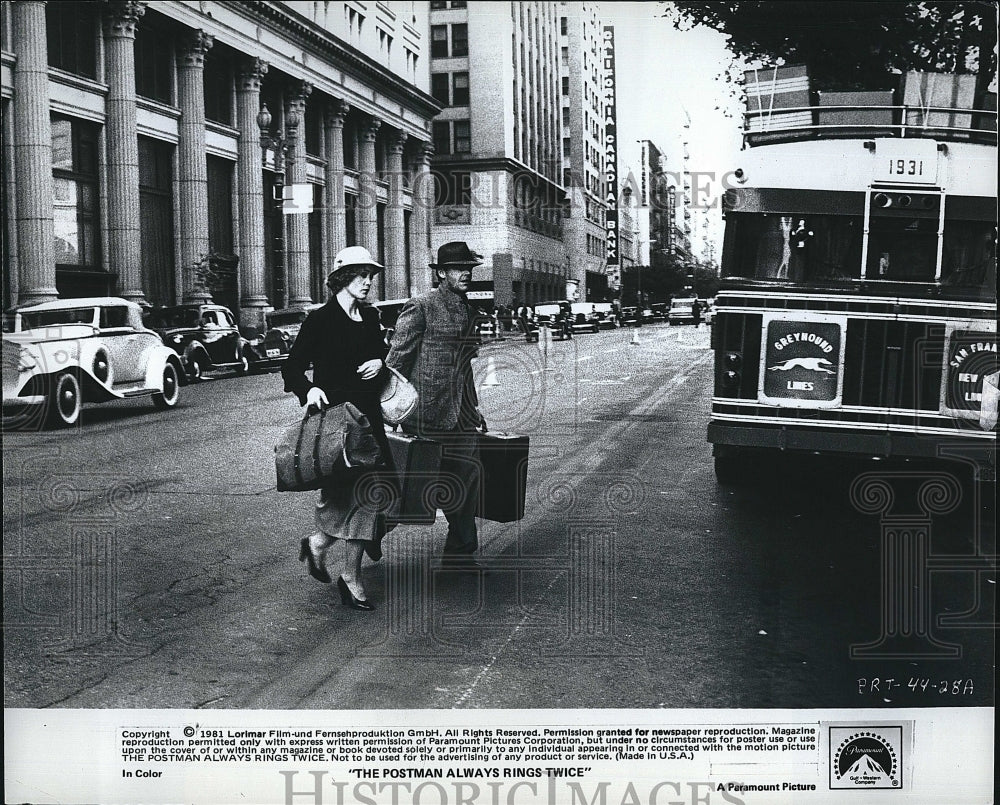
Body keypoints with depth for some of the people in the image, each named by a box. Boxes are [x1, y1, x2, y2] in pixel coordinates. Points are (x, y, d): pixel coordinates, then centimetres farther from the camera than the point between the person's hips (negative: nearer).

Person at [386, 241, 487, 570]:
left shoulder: (467, 310, 15)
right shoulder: (421, 307, -9)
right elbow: (397, 359, -9)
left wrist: (472, 407, 23)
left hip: (459, 414, 7)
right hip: (427, 413, -7)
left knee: (468, 482, 6)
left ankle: (461, 555, 17)